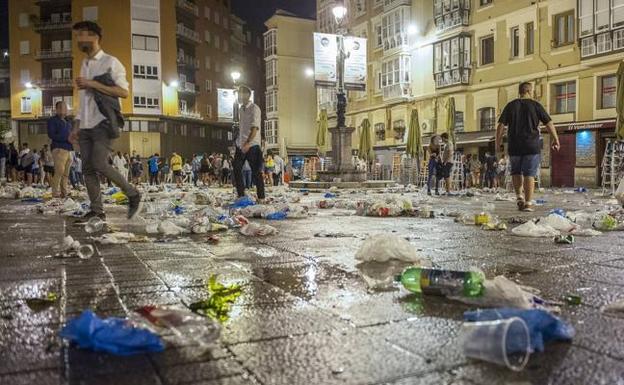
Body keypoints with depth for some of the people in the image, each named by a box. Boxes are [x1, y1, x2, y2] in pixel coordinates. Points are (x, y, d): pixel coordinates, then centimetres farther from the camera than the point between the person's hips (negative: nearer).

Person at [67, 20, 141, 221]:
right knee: (88, 168, 1)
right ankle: (97, 210, 5)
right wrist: (76, 126, 16)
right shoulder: (84, 65, 19)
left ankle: (133, 195, -1)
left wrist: (92, 84, -15)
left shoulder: (110, 62, -3)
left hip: (102, 123, -7)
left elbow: (123, 92, -13)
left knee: (99, 164, -17)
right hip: (85, 126, 7)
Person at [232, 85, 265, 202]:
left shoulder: (254, 109, -7)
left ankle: (261, 198, 4)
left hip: (252, 145, -7)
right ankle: (241, 195, 13)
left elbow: (255, 128, -16)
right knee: (236, 169, 3)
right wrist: (239, 141, 13)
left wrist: (248, 143, -25)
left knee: (256, 172, -3)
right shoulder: (241, 109, 15)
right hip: (241, 144, 7)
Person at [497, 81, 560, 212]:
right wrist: (556, 140, 10)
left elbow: (501, 126, -1)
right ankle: (528, 203, -2)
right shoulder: (535, 105, 2)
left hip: (514, 147, 1)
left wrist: (498, 143, 5)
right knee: (529, 175, 1)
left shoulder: (510, 106, 5)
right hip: (532, 146, -1)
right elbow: (549, 124, 1)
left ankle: (519, 196, 5)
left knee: (516, 172, 19)